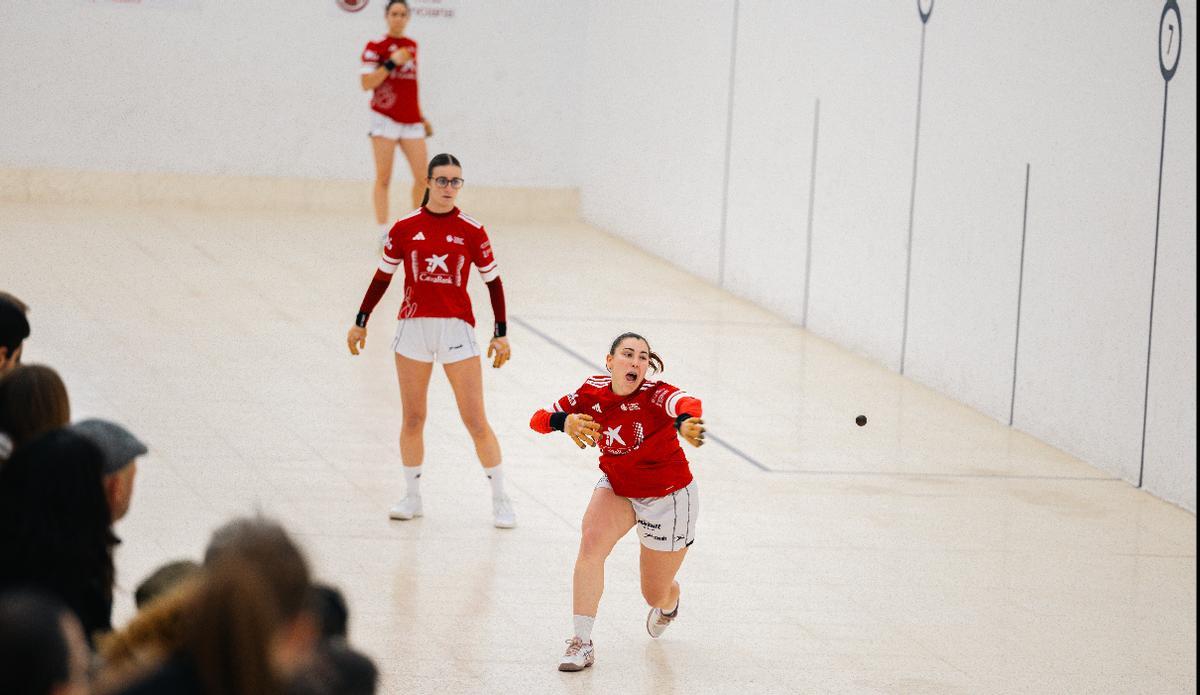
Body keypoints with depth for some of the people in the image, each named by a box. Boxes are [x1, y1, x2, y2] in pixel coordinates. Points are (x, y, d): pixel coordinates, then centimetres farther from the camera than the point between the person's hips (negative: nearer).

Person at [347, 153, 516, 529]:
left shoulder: (472, 230, -1)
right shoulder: (405, 228, 1)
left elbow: (493, 281, 5)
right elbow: (382, 276, 10)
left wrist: (501, 335, 2)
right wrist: (360, 322, 11)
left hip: (457, 328, -1)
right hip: (413, 326, 1)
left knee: (476, 420, -3)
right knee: (412, 418, 6)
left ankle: (500, 499, 6)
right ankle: (412, 496, 19)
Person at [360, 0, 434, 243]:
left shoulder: (412, 45, 15)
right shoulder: (375, 46, -3)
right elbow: (366, 84, -11)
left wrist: (422, 117, 21)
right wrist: (391, 63, -19)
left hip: (411, 120, 5)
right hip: (385, 118, -5)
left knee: (423, 176, 0)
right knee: (384, 177, -4)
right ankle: (383, 234, -2)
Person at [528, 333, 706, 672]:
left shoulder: (655, 395, -30)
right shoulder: (592, 392, -16)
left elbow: (687, 403, -53)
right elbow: (538, 419, -19)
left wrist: (686, 421, -78)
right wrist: (565, 421, -43)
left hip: (669, 498, -3)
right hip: (617, 488, 3)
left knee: (656, 594, 10)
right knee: (591, 543, -28)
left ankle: (668, 604, 51)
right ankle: (581, 643, -20)